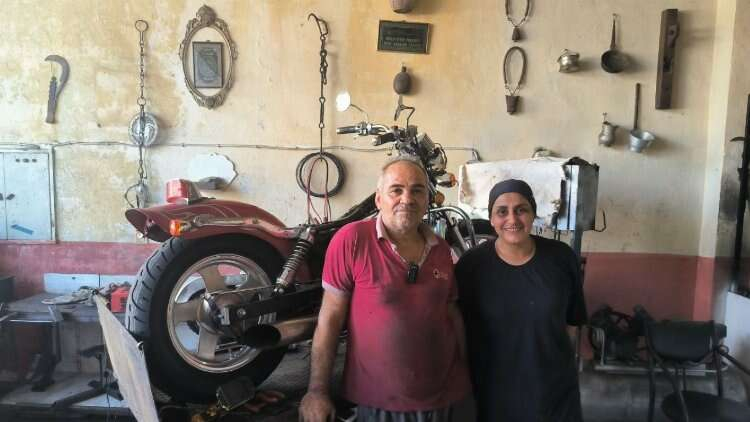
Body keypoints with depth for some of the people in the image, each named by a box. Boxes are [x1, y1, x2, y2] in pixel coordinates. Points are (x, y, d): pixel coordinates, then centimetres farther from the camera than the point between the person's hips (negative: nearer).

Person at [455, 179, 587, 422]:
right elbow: (460, 326, -3)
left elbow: (574, 316, 6)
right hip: (492, 388, -1)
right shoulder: (471, 264, -12)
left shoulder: (562, 257, -8)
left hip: (555, 384, 1)